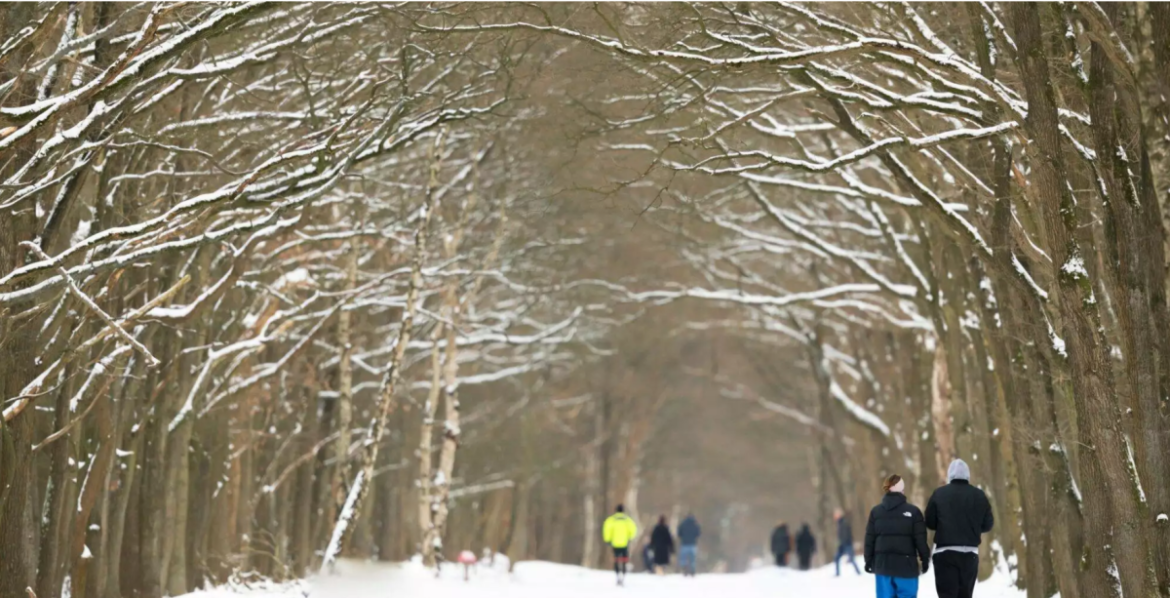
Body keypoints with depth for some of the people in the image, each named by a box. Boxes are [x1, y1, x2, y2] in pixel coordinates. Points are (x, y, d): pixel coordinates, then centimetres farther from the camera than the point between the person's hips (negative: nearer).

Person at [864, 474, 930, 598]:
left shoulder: (875, 511, 5)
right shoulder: (913, 511, -5)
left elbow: (869, 539, 6)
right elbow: (921, 539, -5)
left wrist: (869, 561, 14)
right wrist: (925, 559, 6)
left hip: (882, 564, 3)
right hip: (906, 564, -3)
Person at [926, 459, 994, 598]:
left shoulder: (939, 494, -2)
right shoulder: (979, 495, 3)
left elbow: (929, 522, 0)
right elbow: (988, 524, 5)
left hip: (945, 552, -2)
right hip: (970, 552, 2)